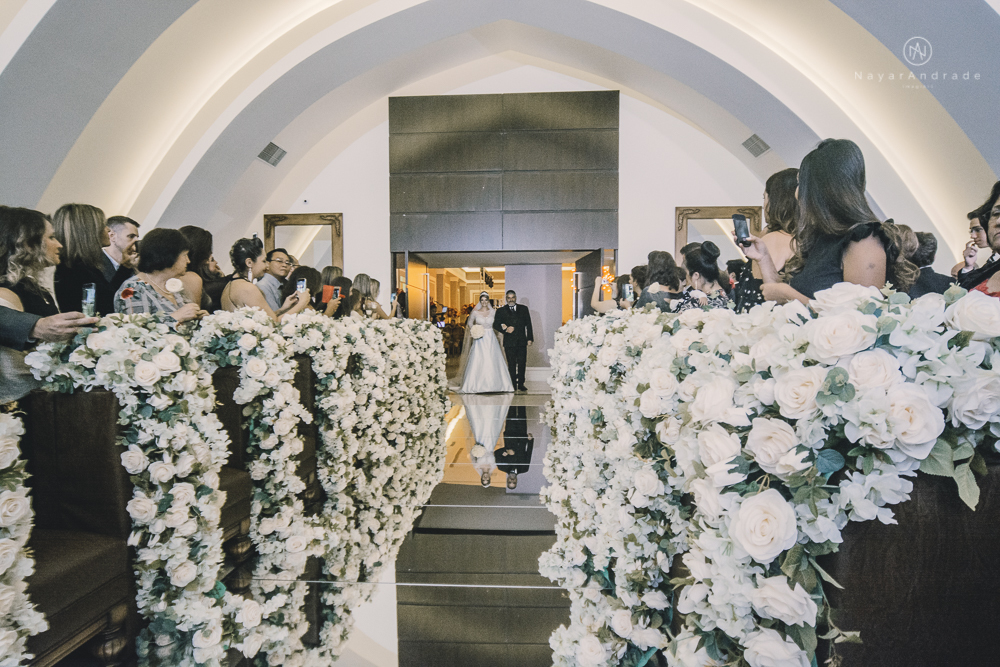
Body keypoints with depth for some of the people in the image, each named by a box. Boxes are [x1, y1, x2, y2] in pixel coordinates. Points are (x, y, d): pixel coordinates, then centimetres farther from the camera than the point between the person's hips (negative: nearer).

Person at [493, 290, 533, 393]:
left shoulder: (524, 309, 11)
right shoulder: (501, 311, 8)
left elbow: (528, 324, 9)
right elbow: (495, 325, 2)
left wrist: (530, 338, 2)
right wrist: (505, 329, -14)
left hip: (522, 341, 1)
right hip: (509, 342, -1)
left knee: (521, 363, 3)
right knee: (511, 364, 2)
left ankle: (521, 384, 12)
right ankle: (513, 385, 9)